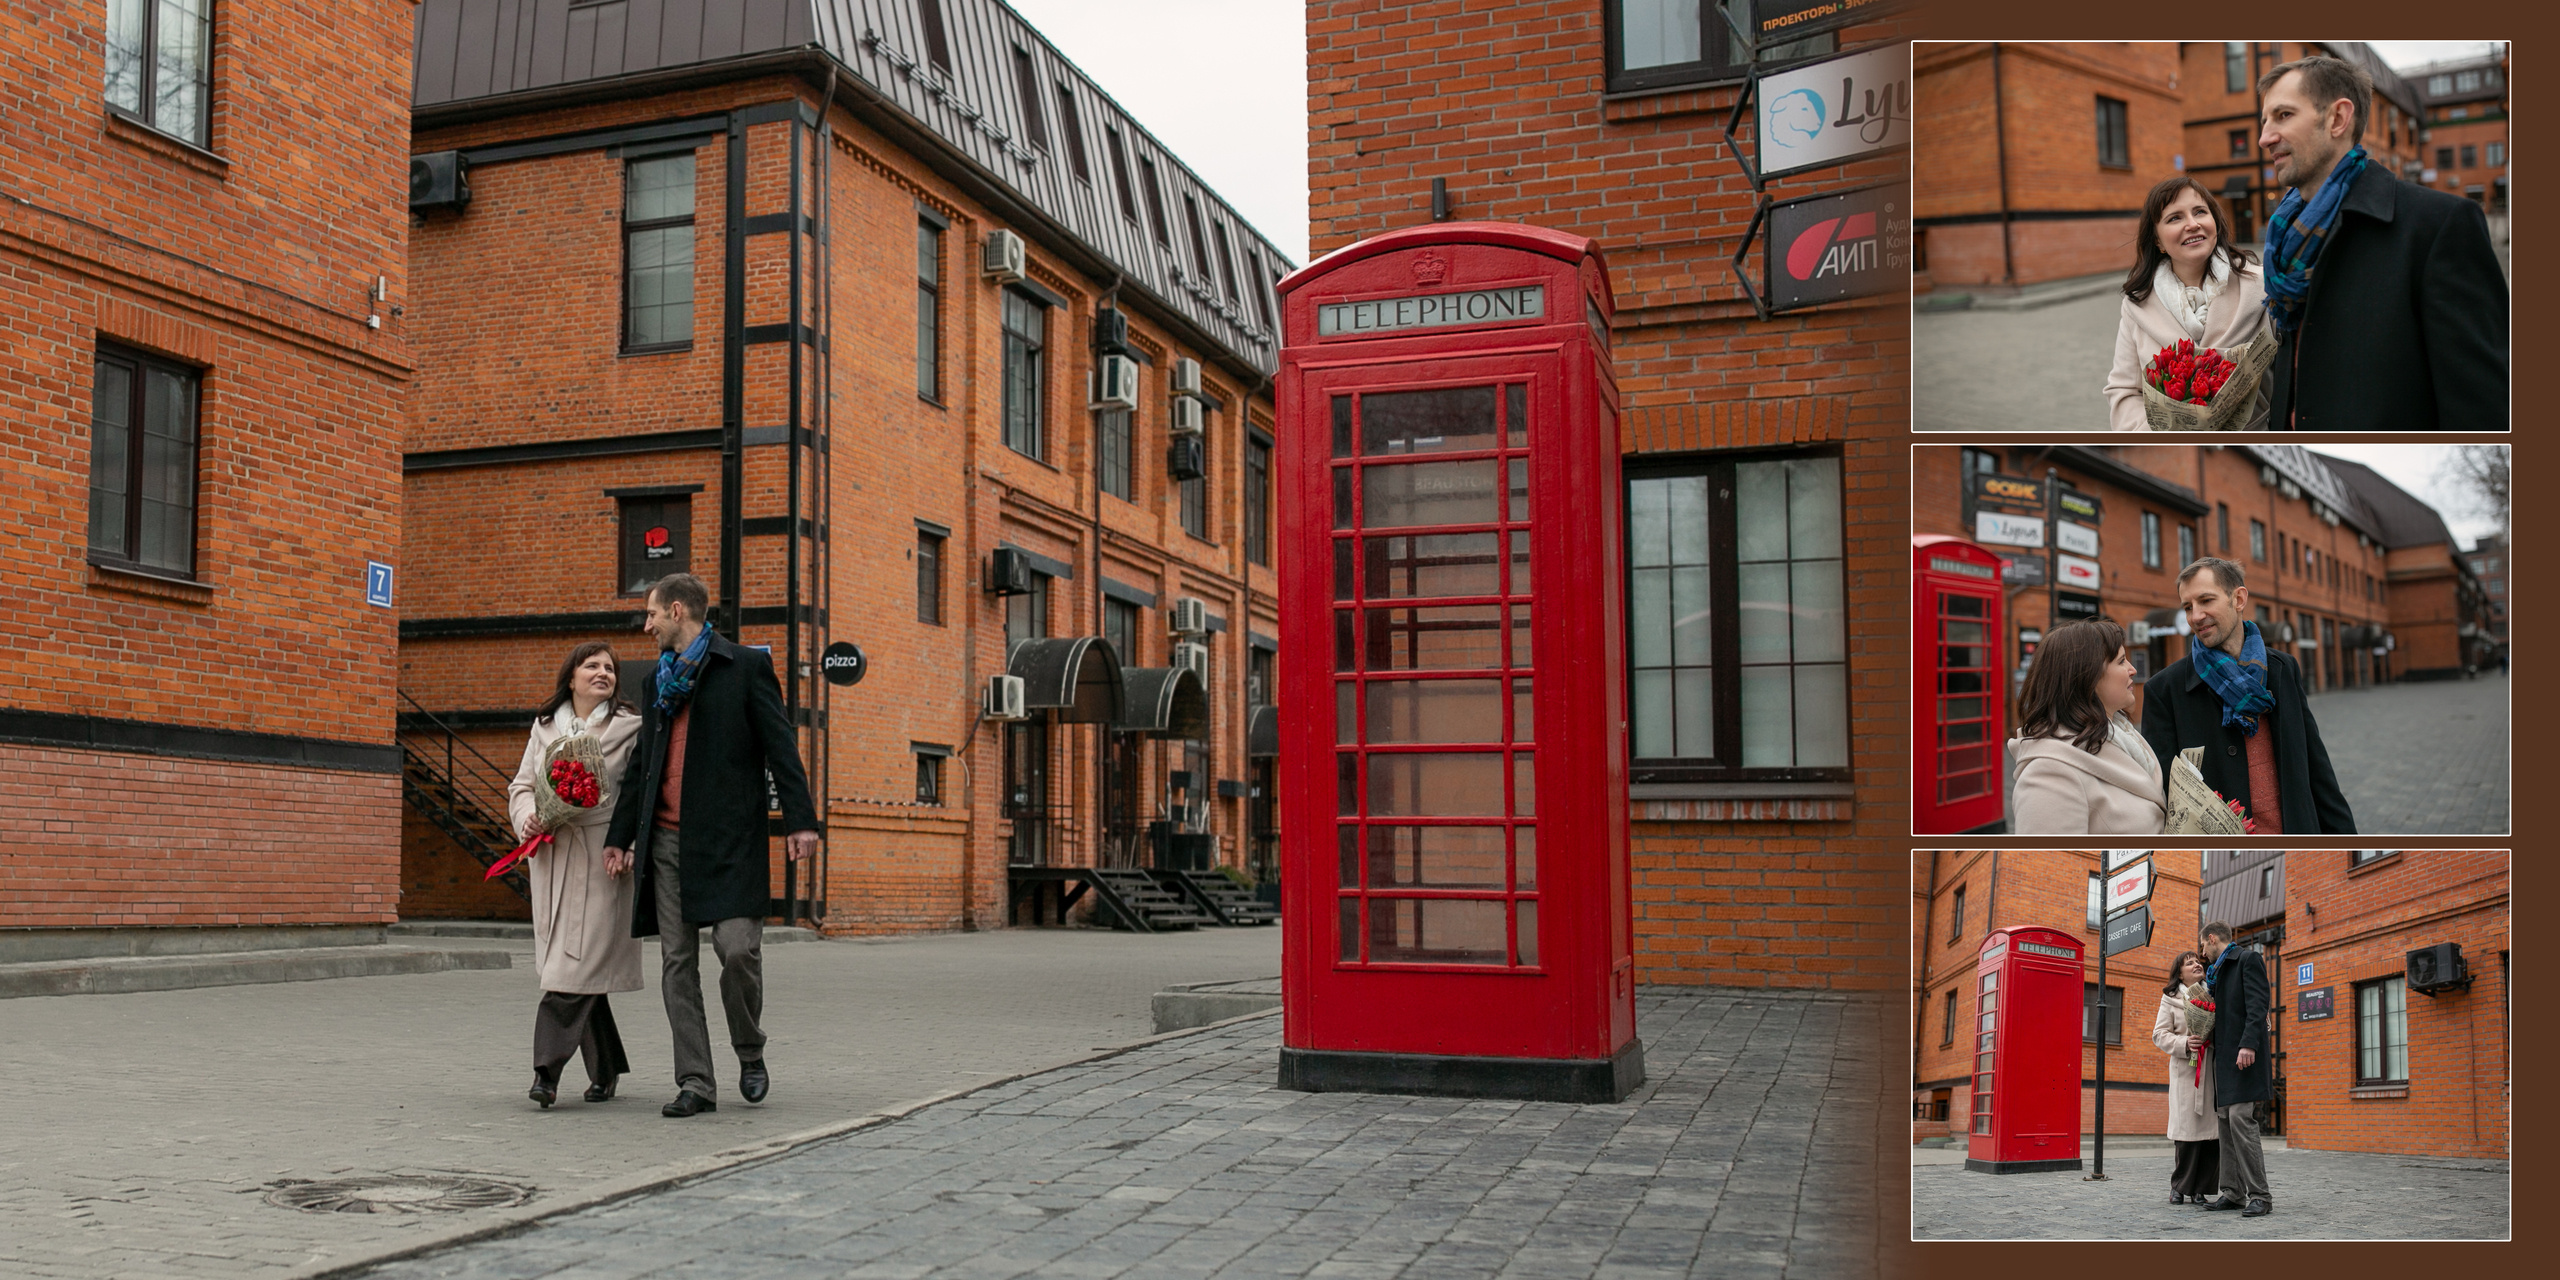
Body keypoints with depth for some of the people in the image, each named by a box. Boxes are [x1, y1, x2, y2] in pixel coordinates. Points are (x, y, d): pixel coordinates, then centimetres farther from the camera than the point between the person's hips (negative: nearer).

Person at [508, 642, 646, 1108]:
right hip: (551, 856, 4)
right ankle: (605, 1070, 19)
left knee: (576, 964, -12)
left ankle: (547, 1071, -12)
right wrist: (526, 817, -3)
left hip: (600, 859, -4)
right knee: (584, 968, 7)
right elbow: (522, 784, 19)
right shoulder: (545, 727, 15)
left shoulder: (629, 728, 2)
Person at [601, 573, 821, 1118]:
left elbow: (780, 745, -3)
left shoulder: (745, 665, 2)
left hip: (729, 837, -5)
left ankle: (750, 1053, 12)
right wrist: (621, 834, 22)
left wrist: (799, 819, -11)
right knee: (677, 963, 2)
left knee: (738, 949, -14)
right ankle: (695, 1083, 7)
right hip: (666, 841, 6)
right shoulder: (655, 680, 19)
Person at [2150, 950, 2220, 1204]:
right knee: (2188, 1128, -5)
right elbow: (2160, 1035, 4)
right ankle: (2180, 1187, 8)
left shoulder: (2214, 995, 12)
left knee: (2213, 1129, -3)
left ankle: (2200, 1188, 7)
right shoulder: (2171, 999, 7)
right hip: (2186, 1071, -2)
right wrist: (2184, 1044, -14)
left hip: (2214, 1069, 2)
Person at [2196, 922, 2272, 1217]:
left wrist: (2248, 1044, -24)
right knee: (2225, 1125, 7)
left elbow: (2257, 1006, -14)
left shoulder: (2248, 959, -3)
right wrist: (2209, 1040, 14)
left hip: (2243, 1056, -9)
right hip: (2223, 1057, 9)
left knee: (2241, 1120, -15)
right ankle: (2233, 1193, 10)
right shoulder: (2217, 971, 23)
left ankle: (2259, 1195, -13)